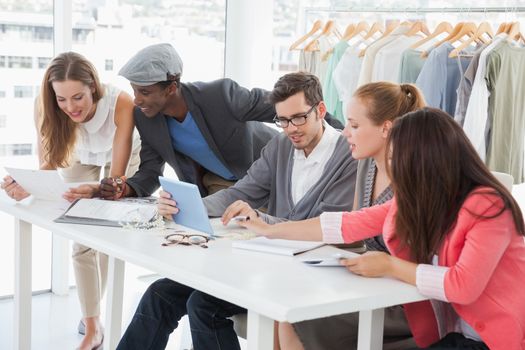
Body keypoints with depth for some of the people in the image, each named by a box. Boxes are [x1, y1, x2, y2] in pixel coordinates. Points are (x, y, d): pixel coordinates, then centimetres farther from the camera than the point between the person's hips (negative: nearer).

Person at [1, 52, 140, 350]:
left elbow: (117, 178, -38)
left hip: (123, 153, -1)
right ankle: (93, 326, 3)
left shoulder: (121, 104, -41)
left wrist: (95, 191, -60)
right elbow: (48, 165, -27)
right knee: (82, 241, -7)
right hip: (79, 155, 2)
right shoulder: (46, 106, -33)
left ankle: (94, 310, 23)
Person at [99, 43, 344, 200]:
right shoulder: (144, 117, -18)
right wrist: (127, 189, -33)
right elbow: (151, 171, -10)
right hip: (218, 183, 4)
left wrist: (342, 133, -22)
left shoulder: (221, 95, -34)